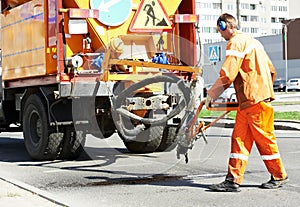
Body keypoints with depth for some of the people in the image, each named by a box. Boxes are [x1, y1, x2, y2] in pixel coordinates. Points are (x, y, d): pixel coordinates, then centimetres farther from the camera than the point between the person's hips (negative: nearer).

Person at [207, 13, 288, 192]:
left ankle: (279, 176, 13)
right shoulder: (252, 41, 21)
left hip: (255, 100, -10)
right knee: (239, 137, 4)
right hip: (247, 102, 10)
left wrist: (212, 94, -6)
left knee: (264, 138, 1)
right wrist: (265, 89, 29)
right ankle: (234, 180, 2)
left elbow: (227, 75, -17)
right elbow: (271, 71, 23)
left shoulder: (236, 42, -9)